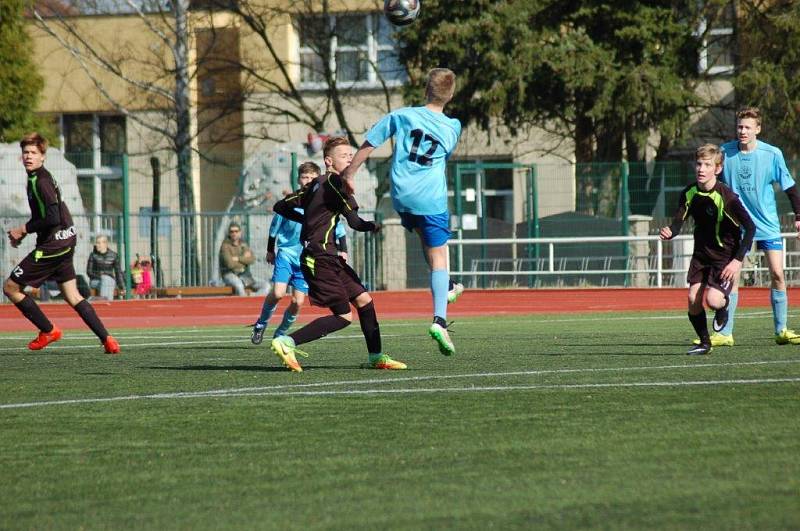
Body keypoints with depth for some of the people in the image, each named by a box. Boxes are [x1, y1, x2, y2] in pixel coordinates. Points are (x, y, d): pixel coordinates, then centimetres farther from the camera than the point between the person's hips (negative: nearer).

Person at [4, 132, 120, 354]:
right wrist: (24, 232, 12)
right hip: (65, 242, 10)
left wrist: (24, 229, -15)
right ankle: (107, 341, 6)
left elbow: (53, 217, -25)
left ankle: (48, 331, 6)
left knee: (10, 287, -2)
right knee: (72, 296, 12)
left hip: (53, 245, -10)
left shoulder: (41, 182, -16)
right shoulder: (37, 179, 14)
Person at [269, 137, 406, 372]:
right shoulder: (334, 182, -11)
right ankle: (287, 343, -15)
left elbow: (281, 207, 21)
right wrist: (374, 226, 5)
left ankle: (376, 358, 14)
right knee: (344, 316, -12)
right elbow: (354, 222, -15)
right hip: (319, 259, -10)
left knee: (363, 300, 10)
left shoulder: (316, 184, 16)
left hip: (329, 257, 10)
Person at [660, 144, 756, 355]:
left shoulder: (726, 197, -22)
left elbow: (750, 227, -20)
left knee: (713, 300, -21)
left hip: (725, 256, -5)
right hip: (701, 254, 5)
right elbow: (678, 222, -2)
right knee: (693, 299, -6)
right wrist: (670, 232, -27)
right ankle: (704, 342, 17)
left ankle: (722, 308, 17)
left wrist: (738, 260, -24)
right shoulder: (689, 193, -5)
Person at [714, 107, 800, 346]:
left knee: (777, 274, -5)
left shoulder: (772, 154, -7)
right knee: (731, 278, -5)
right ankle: (724, 334, 0)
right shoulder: (724, 152, -4)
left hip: (768, 225, 0)